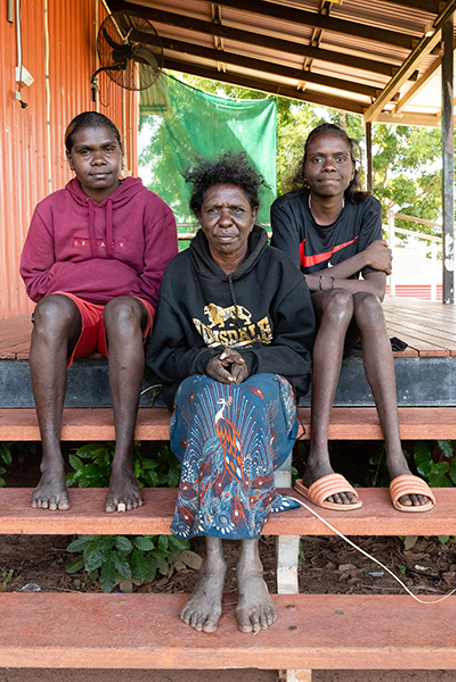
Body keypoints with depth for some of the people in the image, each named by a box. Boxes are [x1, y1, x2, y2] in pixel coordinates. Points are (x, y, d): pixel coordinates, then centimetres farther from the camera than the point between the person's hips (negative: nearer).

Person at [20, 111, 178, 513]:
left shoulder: (150, 207, 7)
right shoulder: (51, 208, 11)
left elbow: (158, 282, 5)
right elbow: (34, 279, 9)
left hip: (128, 311, -1)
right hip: (71, 306, 1)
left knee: (124, 309, -37)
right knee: (51, 309, -34)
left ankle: (123, 464, -41)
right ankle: (52, 463, -37)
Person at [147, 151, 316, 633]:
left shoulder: (278, 270, 4)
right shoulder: (180, 272, 6)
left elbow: (299, 350, 0)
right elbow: (163, 354, 5)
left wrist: (251, 359, -20)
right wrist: (205, 362, -17)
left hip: (268, 381, 0)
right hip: (199, 384, 1)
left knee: (250, 399, -36)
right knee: (212, 399, -36)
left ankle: (237, 563, -37)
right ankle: (226, 565, -37)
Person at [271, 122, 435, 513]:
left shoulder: (366, 210, 0)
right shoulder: (288, 208, -7)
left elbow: (377, 288, -11)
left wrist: (316, 282, -25)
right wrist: (361, 258, -16)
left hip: (349, 330, 2)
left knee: (365, 302, -31)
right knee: (340, 299, -33)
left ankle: (396, 458, -40)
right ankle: (318, 461, -42)